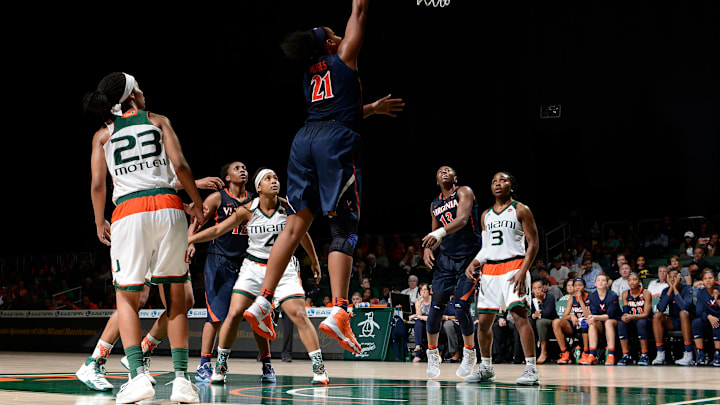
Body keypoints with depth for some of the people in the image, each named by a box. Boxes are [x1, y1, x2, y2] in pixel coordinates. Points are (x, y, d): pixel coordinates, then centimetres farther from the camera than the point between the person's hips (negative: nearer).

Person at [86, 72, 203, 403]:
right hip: (168, 207, 0)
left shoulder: (103, 135, 15)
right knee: (175, 295, 8)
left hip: (128, 212, 0)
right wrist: (197, 203, 13)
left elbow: (98, 184, 7)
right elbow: (180, 166, 1)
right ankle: (181, 378, 1)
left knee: (127, 297, 9)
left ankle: (138, 375, -8)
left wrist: (100, 223, 20)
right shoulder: (158, 121, 13)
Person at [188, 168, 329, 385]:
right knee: (234, 314, -9)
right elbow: (217, 230, -2)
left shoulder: (288, 207, -5)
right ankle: (220, 366, 9)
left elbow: (303, 235, 11)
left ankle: (319, 367, -6)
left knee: (299, 315, -13)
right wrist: (186, 240, -6)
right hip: (253, 267, 1)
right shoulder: (247, 210, -7)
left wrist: (314, 261, 20)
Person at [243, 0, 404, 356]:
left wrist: (375, 108, 48)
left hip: (305, 138, 6)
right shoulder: (344, 56, 9)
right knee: (344, 229, -7)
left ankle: (262, 302, 0)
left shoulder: (310, 74, 26)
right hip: (337, 140, -6)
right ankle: (338, 312, -18)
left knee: (296, 224, 7)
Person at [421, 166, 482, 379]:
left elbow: (462, 219, -23)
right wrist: (428, 248, 2)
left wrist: (441, 232, -41)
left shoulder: (464, 192, -5)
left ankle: (470, 353, 11)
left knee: (461, 308, -12)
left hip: (469, 258, -5)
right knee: (436, 307, -4)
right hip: (446, 259, 5)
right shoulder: (435, 205, 14)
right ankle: (432, 354, 14)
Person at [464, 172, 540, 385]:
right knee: (483, 321, 6)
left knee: (520, 315, -18)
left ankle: (531, 369, -17)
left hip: (513, 267, -6)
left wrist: (523, 271, -16)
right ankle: (486, 367, 20)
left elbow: (533, 243, -4)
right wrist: (474, 263, 4)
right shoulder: (486, 215, 18)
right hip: (489, 270, 6)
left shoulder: (521, 210, 1)